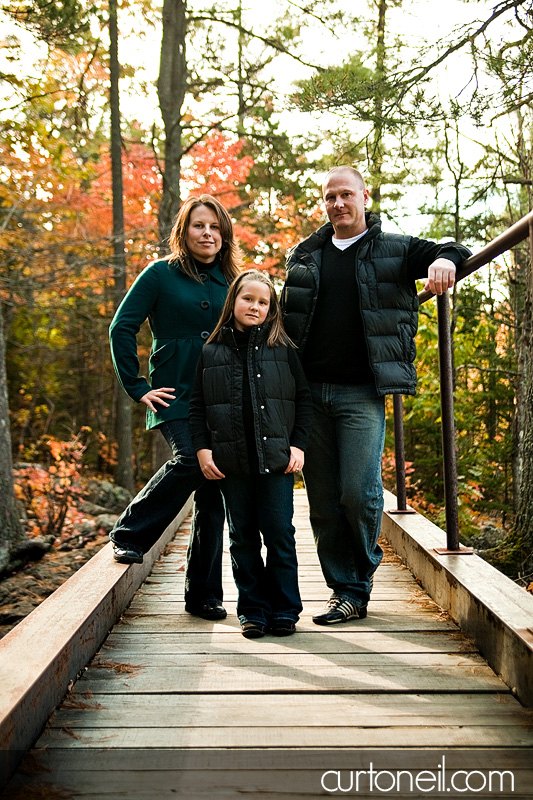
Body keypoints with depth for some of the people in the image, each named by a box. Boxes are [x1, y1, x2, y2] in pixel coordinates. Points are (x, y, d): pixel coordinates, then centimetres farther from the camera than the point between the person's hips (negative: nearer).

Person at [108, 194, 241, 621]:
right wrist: (138, 388, -6)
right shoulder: (161, 274, 2)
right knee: (191, 461, -29)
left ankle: (204, 594, 12)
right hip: (175, 397, -4)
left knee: (214, 494, 2)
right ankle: (129, 533, -5)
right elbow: (122, 328, -1)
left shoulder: (230, 281, 14)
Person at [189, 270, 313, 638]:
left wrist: (298, 445, -2)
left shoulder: (283, 349, 6)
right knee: (243, 538, 7)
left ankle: (285, 610, 13)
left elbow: (303, 399, 6)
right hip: (231, 460, 1)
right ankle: (253, 610, 18)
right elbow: (197, 405, 9)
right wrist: (203, 448, -1)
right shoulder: (212, 352, 8)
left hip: (276, 458, -1)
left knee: (280, 534, 1)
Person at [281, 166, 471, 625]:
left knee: (359, 492, -11)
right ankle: (346, 592, 16)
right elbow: (287, 318, 20)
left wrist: (446, 259, -24)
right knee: (323, 500, 4)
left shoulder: (395, 250, 8)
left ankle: (364, 572, 17)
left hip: (362, 393, -3)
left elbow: (454, 252, 1)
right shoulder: (304, 256, 16)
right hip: (310, 392, 3)